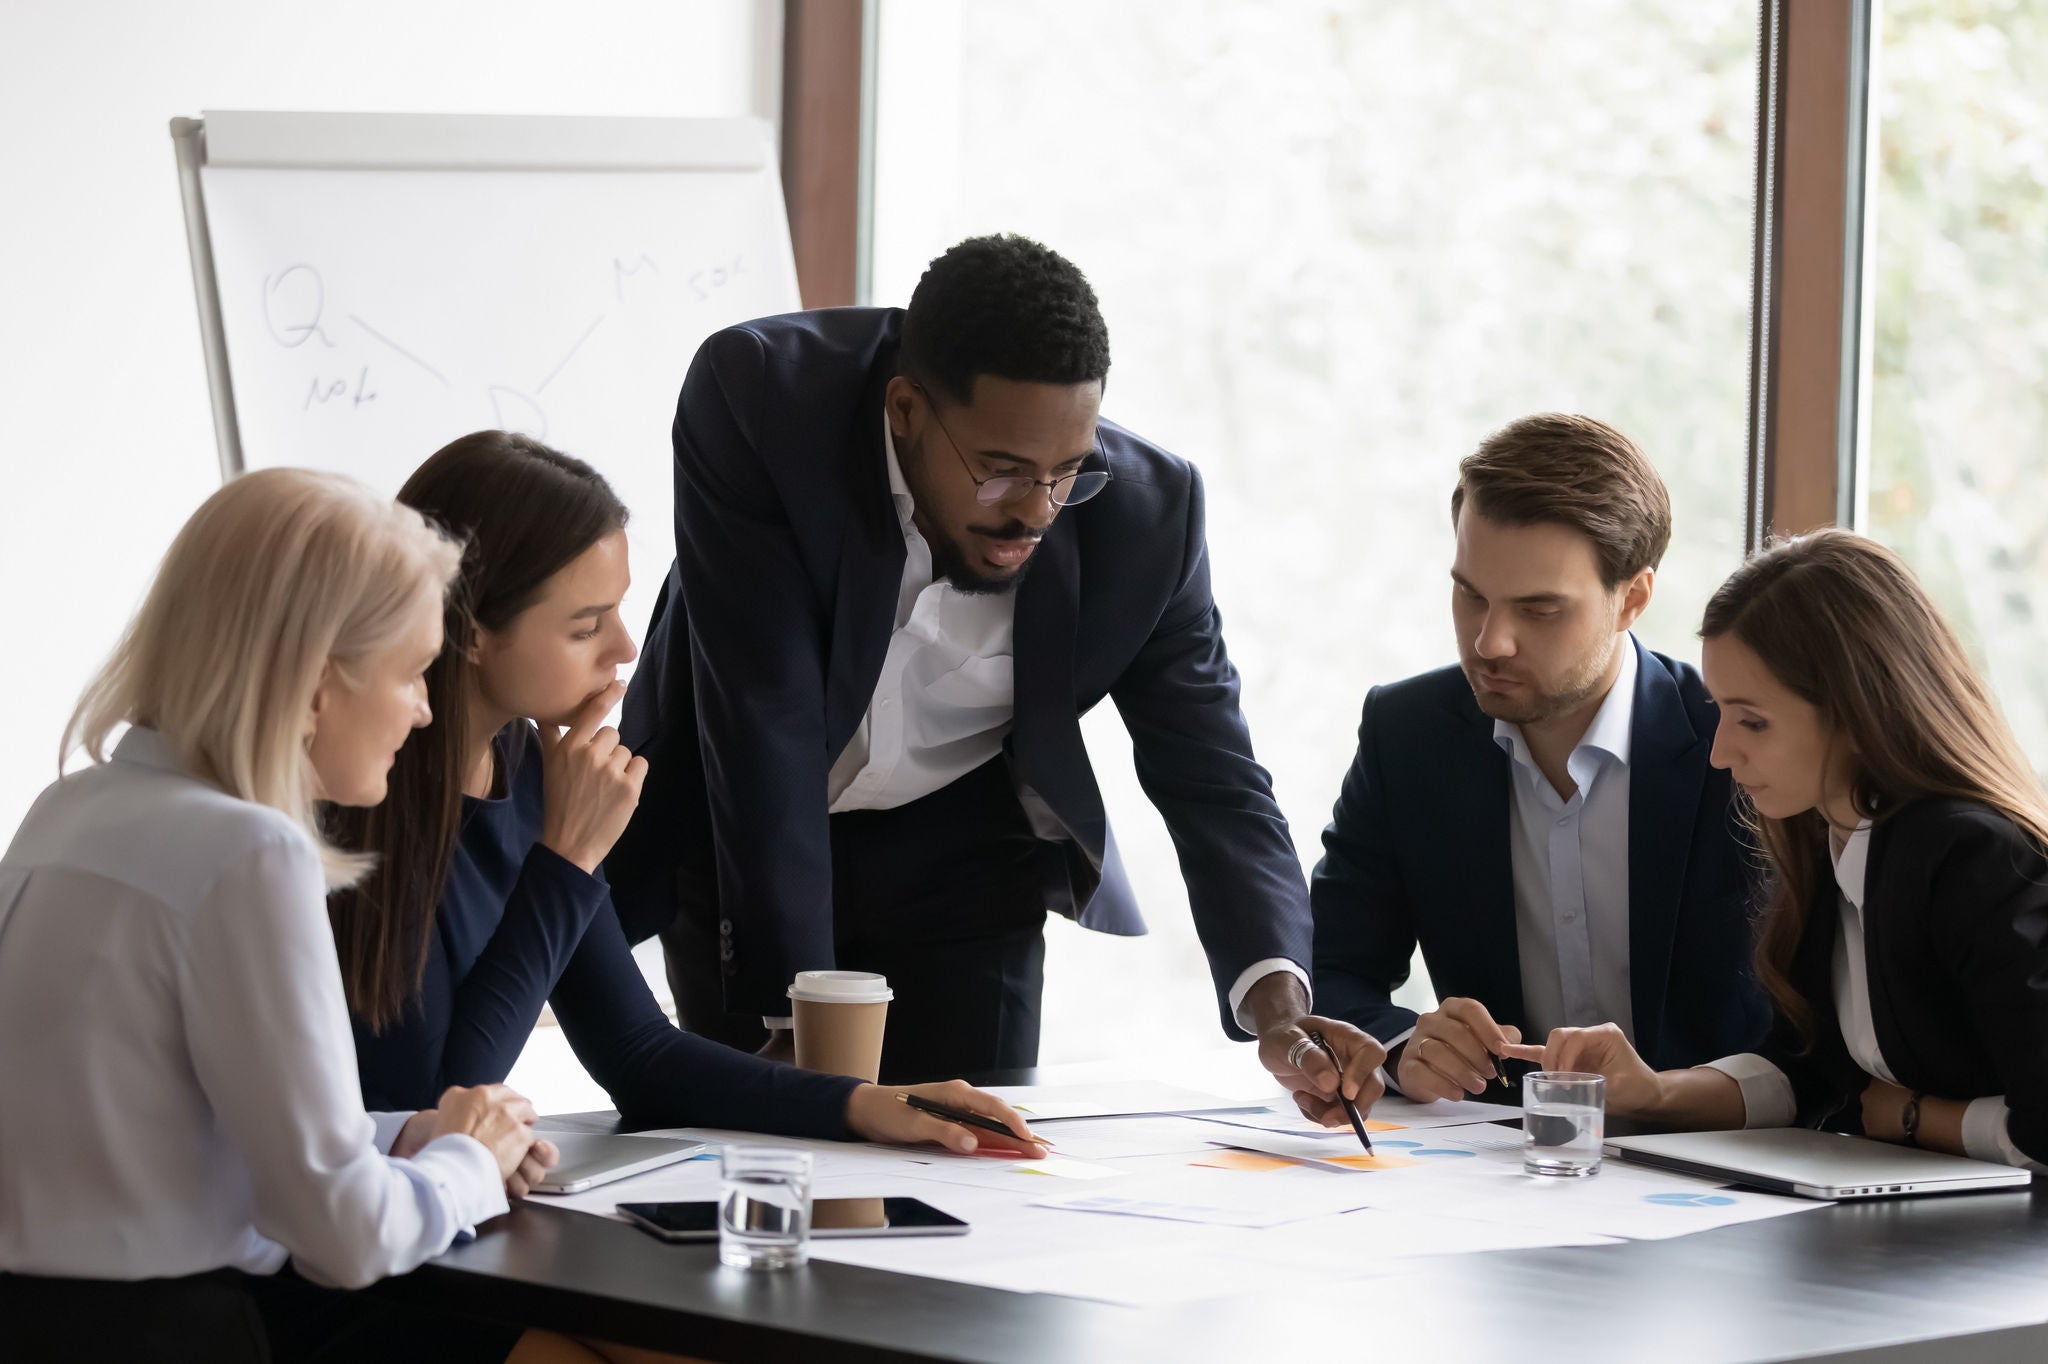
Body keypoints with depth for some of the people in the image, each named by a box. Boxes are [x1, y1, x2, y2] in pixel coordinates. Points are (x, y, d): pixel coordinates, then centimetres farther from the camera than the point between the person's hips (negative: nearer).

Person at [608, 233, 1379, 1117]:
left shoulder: (1146, 509, -21)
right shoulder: (757, 399, -29)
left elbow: (1210, 776, -15)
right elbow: (761, 718, -31)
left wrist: (1275, 1000, -33)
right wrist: (792, 1013, -32)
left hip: (961, 861, 2)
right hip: (740, 839, -2)